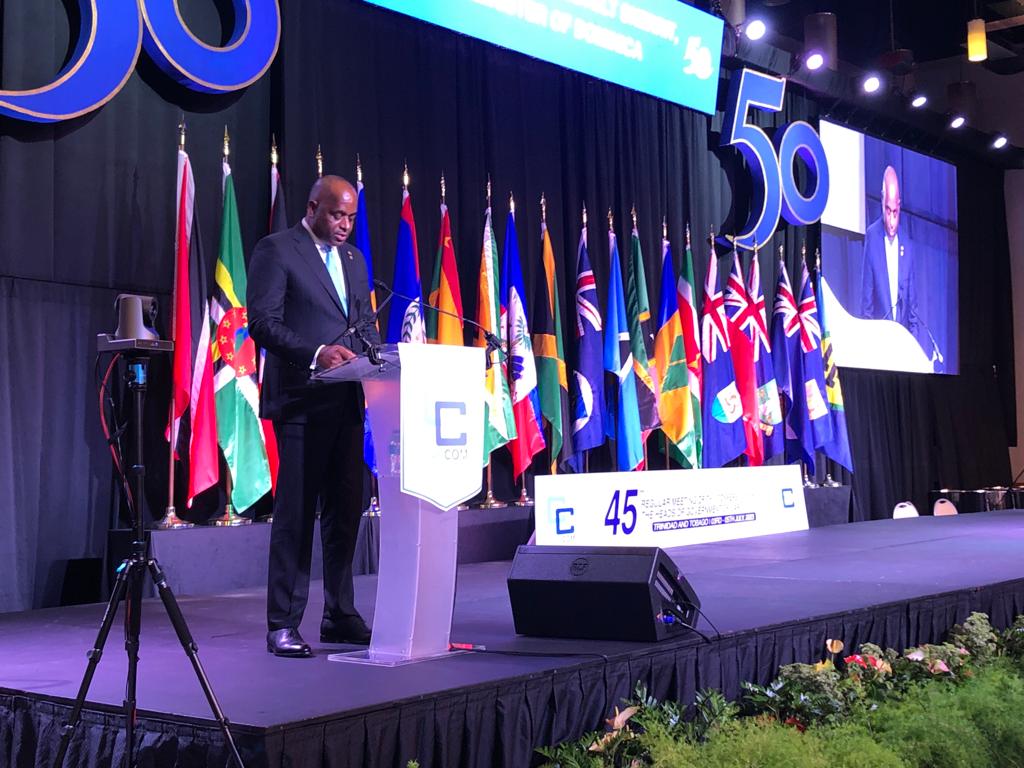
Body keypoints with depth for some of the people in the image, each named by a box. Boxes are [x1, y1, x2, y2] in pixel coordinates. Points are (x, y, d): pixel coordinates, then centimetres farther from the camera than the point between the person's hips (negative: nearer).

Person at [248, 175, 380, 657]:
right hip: (301, 400, -7)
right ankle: (283, 626, 3)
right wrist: (316, 354, -24)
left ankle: (340, 616, 20)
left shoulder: (353, 259, 19)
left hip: (347, 400, 7)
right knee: (296, 513, -4)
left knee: (345, 510, 10)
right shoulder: (275, 251, -3)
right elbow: (263, 324, -12)